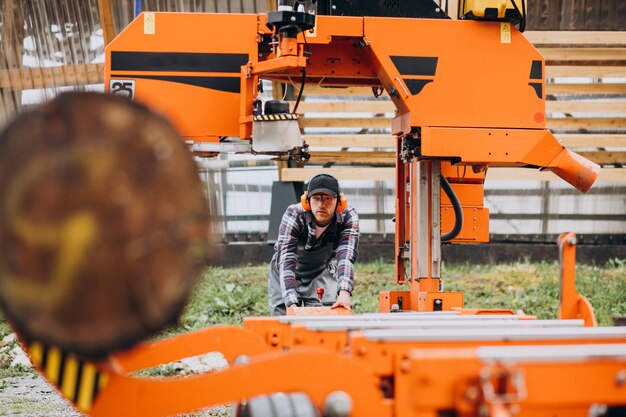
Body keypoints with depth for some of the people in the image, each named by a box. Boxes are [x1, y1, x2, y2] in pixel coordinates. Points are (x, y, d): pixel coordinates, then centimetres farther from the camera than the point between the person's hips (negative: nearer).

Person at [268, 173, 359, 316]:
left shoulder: (348, 217, -26)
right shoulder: (293, 215, -31)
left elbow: (346, 256, -38)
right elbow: (286, 262, -40)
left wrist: (344, 292, -57)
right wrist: (292, 303, -54)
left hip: (322, 271, 1)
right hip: (287, 274, -1)